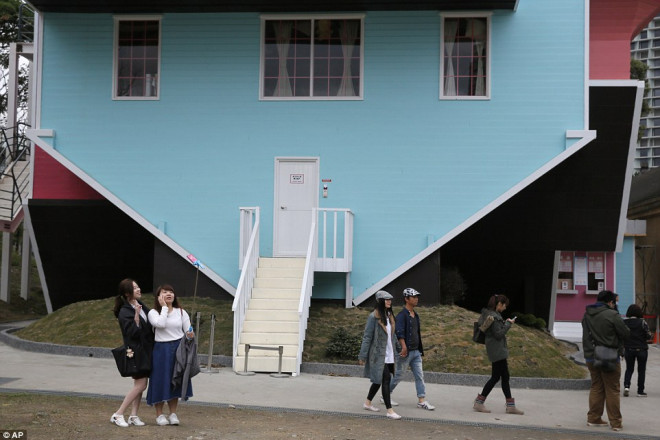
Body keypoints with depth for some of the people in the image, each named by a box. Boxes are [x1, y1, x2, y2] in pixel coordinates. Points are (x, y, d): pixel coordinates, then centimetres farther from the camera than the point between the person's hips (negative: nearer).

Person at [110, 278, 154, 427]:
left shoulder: (141, 305, 8)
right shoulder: (125, 312, -15)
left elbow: (150, 324, 19)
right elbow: (132, 332, -22)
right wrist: (136, 314, -29)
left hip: (146, 350, 8)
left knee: (140, 384, 9)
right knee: (140, 385, -8)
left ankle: (133, 416, 15)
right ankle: (118, 415, -1)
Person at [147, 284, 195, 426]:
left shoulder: (181, 312, 8)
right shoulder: (153, 312, -1)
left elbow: (188, 331, 8)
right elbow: (161, 324, -22)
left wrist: (190, 335, -15)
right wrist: (164, 307, -14)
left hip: (179, 349, 3)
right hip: (161, 350, -3)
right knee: (161, 381, 0)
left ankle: (173, 414, 18)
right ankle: (159, 415, 12)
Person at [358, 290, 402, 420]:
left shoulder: (389, 315, 11)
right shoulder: (373, 317, -13)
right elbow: (367, 337, -12)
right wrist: (363, 356, -13)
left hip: (388, 354, 8)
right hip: (378, 354, -8)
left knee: (379, 380, 15)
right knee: (386, 380, -10)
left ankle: (367, 403, 31)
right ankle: (389, 410, -7)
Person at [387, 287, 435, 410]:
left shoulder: (415, 315, 14)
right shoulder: (402, 315, -13)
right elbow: (400, 333, -24)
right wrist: (404, 346, -36)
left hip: (416, 352, 8)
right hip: (405, 352, -8)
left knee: (419, 376, 3)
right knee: (398, 376, 4)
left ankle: (422, 401, 4)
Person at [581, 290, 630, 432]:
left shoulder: (587, 315, 7)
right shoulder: (612, 315, -15)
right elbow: (625, 333, -9)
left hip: (591, 357, 6)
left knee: (596, 388, 15)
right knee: (612, 390, 3)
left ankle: (593, 418, 18)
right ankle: (616, 422, 7)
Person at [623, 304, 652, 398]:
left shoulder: (624, 322, -4)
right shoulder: (642, 322, -12)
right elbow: (648, 336, -11)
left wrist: (622, 349, 7)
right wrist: (651, 336, 12)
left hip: (628, 350, 2)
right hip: (641, 349, -2)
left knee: (629, 369, 14)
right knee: (641, 370, 9)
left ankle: (626, 386, -6)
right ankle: (640, 391, 11)